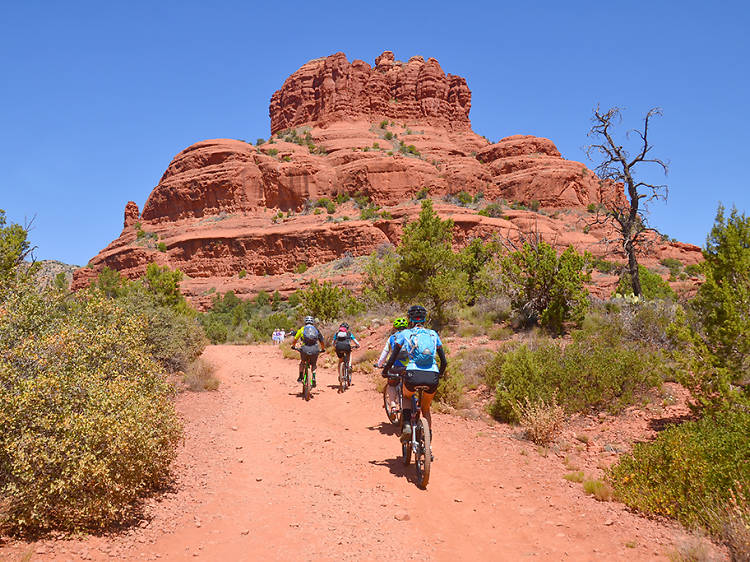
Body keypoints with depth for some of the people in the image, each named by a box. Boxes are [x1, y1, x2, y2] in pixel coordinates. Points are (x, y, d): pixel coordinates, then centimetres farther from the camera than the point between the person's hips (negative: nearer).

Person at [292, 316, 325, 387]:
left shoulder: (302, 329, 14)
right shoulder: (316, 330, 16)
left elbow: (295, 339, 18)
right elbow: (322, 342, 21)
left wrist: (293, 346, 37)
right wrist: (323, 349, 38)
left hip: (305, 349, 0)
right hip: (315, 350, 1)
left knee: (302, 362, 30)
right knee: (314, 365, 24)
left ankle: (300, 377, 25)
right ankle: (313, 378, 6)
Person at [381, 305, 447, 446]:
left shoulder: (404, 334, 12)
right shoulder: (433, 334, 19)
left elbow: (392, 359, 10)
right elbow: (444, 362, 20)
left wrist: (385, 371, 29)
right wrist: (439, 374, 39)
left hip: (413, 375, -2)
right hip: (432, 377, 2)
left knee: (407, 397, 33)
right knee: (426, 409, 28)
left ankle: (406, 425, 10)